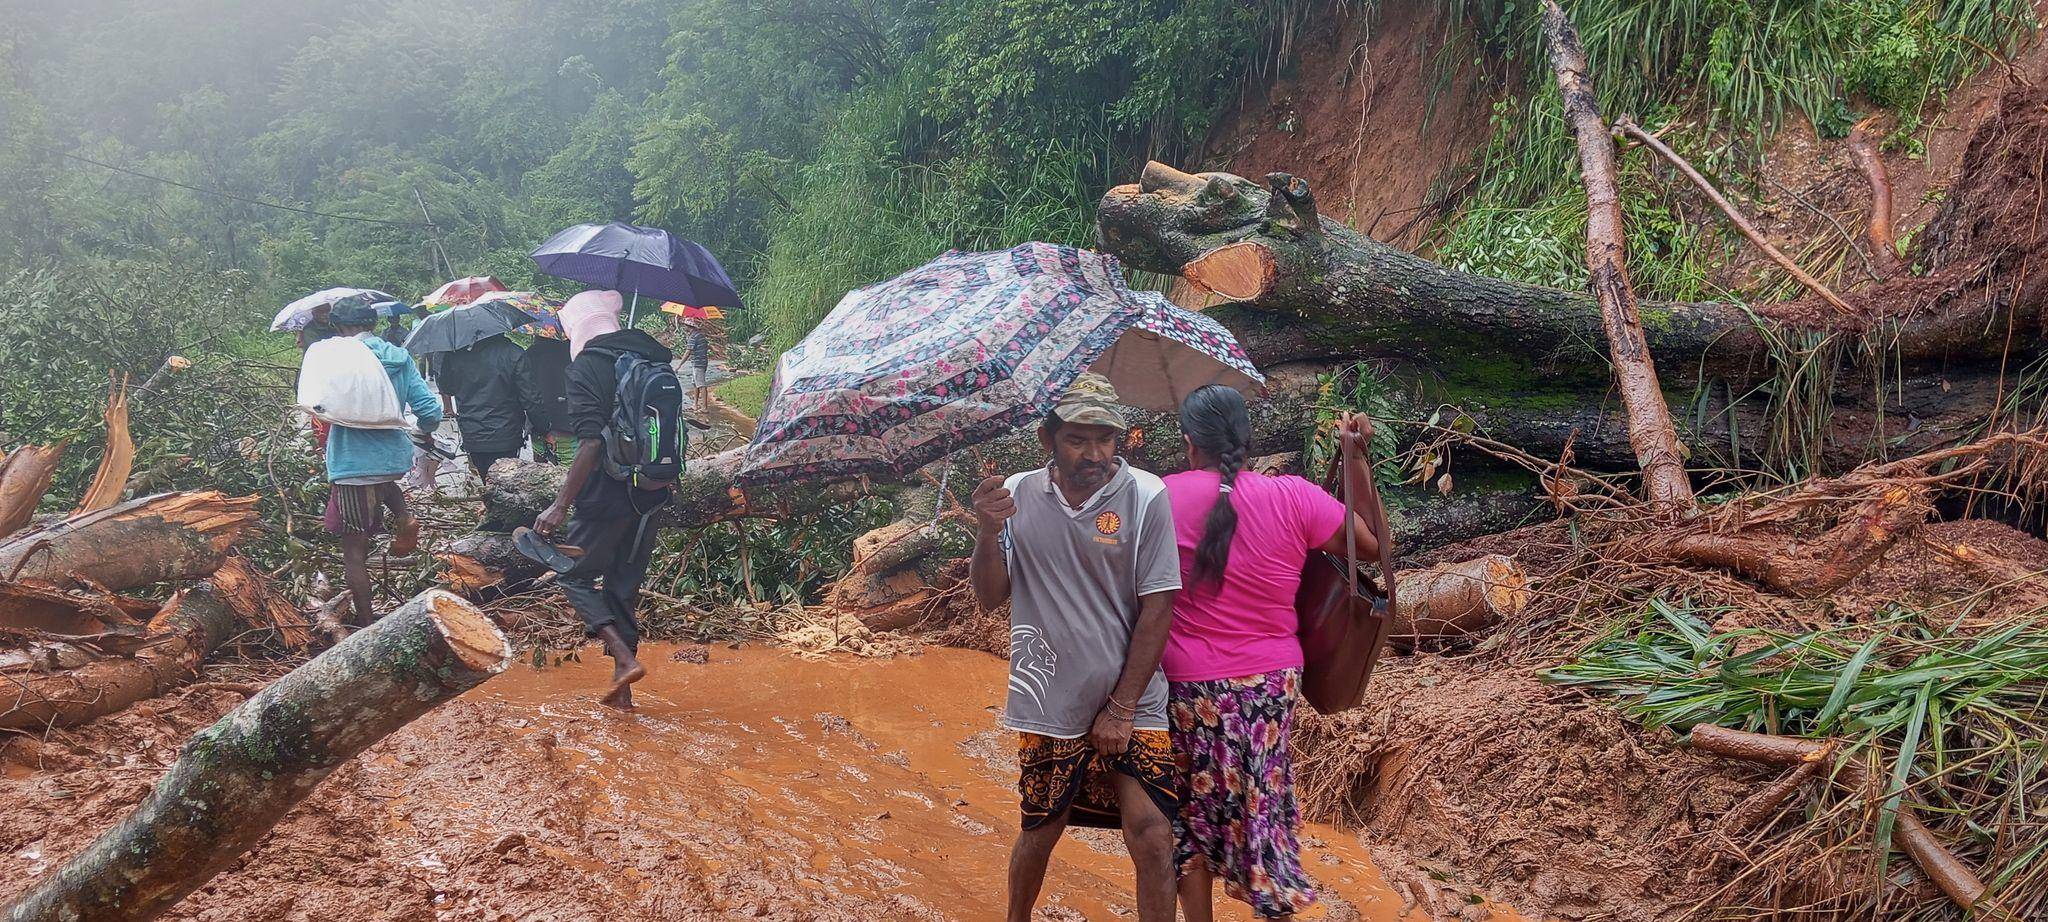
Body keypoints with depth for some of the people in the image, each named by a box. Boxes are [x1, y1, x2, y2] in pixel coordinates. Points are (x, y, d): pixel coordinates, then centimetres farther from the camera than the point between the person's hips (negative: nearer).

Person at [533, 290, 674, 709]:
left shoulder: (586, 366, -12)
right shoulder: (652, 356, 8)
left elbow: (592, 443, -21)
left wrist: (561, 506, -18)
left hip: (607, 497, -7)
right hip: (651, 494, 7)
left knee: (576, 576, 10)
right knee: (625, 585, 15)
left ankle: (625, 658, -8)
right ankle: (622, 689, 19)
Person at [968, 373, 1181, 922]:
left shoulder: (1146, 496, -10)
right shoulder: (1017, 496, -1)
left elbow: (1158, 608, -9)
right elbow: (989, 598, -1)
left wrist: (1121, 707, -9)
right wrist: (989, 532, -20)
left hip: (1130, 705, -2)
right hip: (1048, 706, 2)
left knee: (1151, 836, -10)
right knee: (1041, 830, 15)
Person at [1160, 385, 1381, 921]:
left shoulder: (1163, 497, -11)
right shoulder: (1295, 497, -8)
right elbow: (1372, 545, 2)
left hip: (1189, 684, -1)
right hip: (1273, 681, 2)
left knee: (1193, 809, 15)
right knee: (1265, 807, 17)